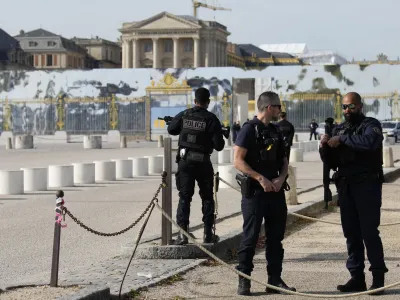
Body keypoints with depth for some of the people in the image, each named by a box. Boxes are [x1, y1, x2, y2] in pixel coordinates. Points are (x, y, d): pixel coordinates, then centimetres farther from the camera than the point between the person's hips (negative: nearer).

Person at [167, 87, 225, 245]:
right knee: (207, 198, 12)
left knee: (184, 197, 4)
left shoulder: (183, 115, 0)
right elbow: (218, 146, -10)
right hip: (203, 162, -2)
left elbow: (171, 130, 16)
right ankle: (208, 233, 12)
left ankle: (182, 234, -4)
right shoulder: (211, 119, -9)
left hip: (185, 161, 2)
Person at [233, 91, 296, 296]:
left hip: (275, 191, 7)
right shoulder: (249, 129, -8)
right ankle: (244, 281, 1)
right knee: (250, 237, -4)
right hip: (254, 192, -7)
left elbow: (283, 161, 17)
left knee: (275, 238, 9)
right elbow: (238, 161, -14)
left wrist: (281, 179, -4)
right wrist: (260, 178, -19)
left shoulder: (276, 131, 15)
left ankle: (275, 280, 16)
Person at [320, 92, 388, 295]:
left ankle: (378, 278, -4)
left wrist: (342, 139, -20)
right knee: (351, 233, 5)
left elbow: (369, 141, -25)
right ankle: (357, 277, 9)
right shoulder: (339, 129, 16)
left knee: (369, 231, -8)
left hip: (367, 185, -6)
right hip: (345, 186, 6)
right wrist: (326, 147, -5)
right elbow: (332, 161, 15)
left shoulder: (370, 125, -1)